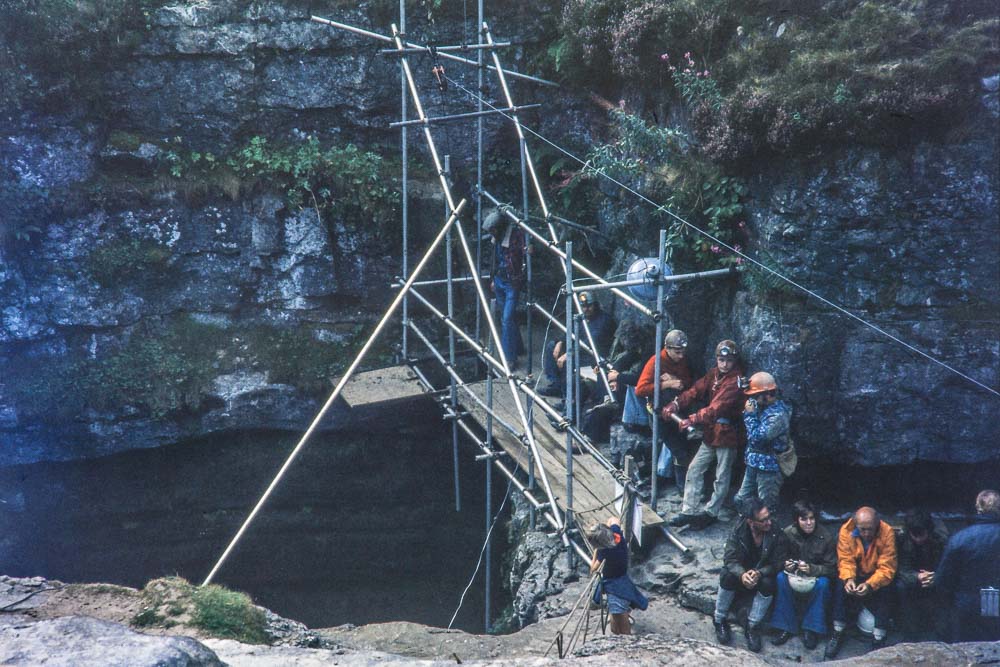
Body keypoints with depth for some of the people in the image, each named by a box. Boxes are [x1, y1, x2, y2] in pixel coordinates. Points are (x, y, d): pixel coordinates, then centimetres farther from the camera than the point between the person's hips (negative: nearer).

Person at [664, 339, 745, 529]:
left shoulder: (736, 381, -19)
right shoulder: (714, 374, 6)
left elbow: (718, 407, -30)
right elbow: (696, 390, -2)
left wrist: (693, 419, -37)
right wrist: (675, 404, -19)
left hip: (727, 434, -8)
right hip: (711, 433, 8)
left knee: (722, 477, 6)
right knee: (695, 469, 7)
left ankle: (710, 513, 18)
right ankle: (689, 511, 11)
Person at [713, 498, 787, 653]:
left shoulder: (777, 534, -18)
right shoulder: (738, 531, -14)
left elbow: (777, 564, -17)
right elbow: (730, 559, -20)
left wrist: (759, 573, -37)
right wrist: (742, 574, -42)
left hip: (764, 575, -1)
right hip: (741, 573, 1)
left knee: (768, 583, -34)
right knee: (727, 576, -31)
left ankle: (752, 627, -18)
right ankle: (719, 621, -12)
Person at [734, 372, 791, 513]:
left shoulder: (778, 414, -22)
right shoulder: (764, 406, 6)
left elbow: (757, 438, -27)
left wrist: (750, 414, -18)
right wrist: (749, 412, -2)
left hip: (768, 468, -9)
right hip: (754, 464, 9)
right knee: (741, 501, 17)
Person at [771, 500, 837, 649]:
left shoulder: (825, 537, -14)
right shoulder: (788, 534, -10)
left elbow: (832, 569, -12)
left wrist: (811, 569, -29)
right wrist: (785, 565, -24)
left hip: (816, 577, -2)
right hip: (794, 578, 2)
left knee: (822, 583, -34)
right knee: (781, 578, -29)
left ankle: (811, 630, -21)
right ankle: (786, 628, -22)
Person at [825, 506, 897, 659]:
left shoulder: (887, 533, -24)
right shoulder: (846, 531, -18)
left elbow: (887, 568, -25)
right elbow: (845, 560, -15)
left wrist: (870, 584, -42)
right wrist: (849, 579, -37)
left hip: (877, 575, -1)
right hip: (856, 573, 1)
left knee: (884, 590, -31)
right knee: (841, 586, -27)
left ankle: (878, 640, -21)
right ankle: (837, 634, -13)